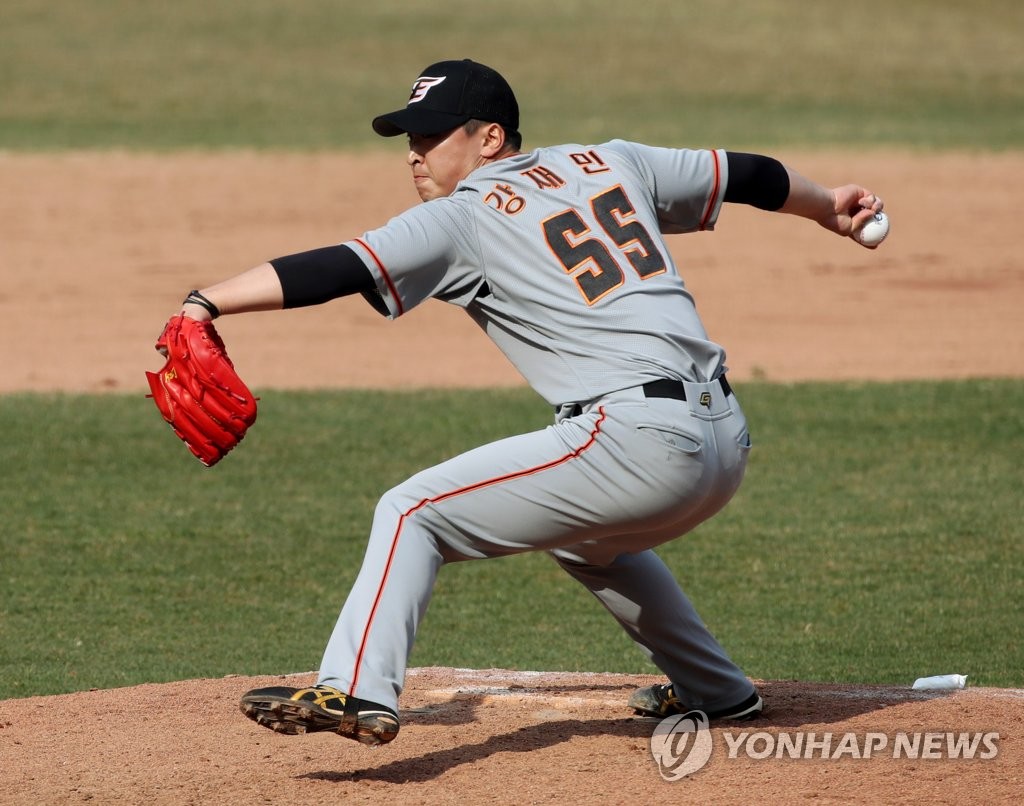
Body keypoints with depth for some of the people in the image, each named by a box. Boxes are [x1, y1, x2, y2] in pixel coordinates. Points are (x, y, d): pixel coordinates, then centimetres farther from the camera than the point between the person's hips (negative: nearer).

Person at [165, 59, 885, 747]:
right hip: (729, 440, 8)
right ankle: (717, 691, 42)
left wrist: (207, 303, -13)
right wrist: (827, 206, 47)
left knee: (413, 512, -6)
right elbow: (742, 175, 30)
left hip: (638, 440, -8)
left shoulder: (464, 217, -1)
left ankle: (357, 691, -22)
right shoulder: (611, 163, 18)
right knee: (585, 535, 37)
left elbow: (339, 270, -10)